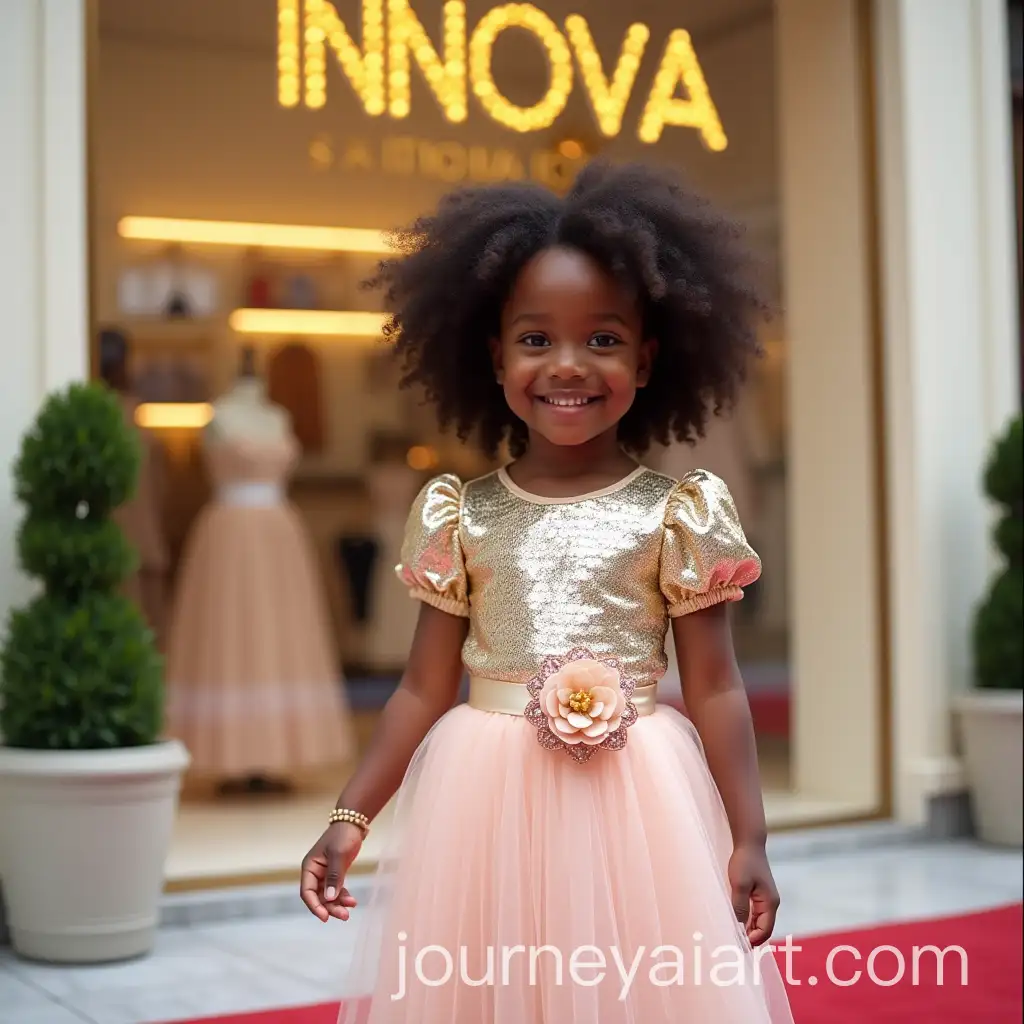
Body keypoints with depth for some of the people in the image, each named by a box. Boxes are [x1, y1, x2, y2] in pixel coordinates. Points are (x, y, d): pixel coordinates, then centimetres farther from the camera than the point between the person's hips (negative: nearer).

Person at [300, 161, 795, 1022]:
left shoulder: (677, 512, -1)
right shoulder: (460, 516, 2)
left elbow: (715, 688, 0)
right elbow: (425, 690, 6)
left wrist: (748, 836, -2)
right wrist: (351, 816, 3)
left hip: (638, 811, -1)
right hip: (488, 809, 1)